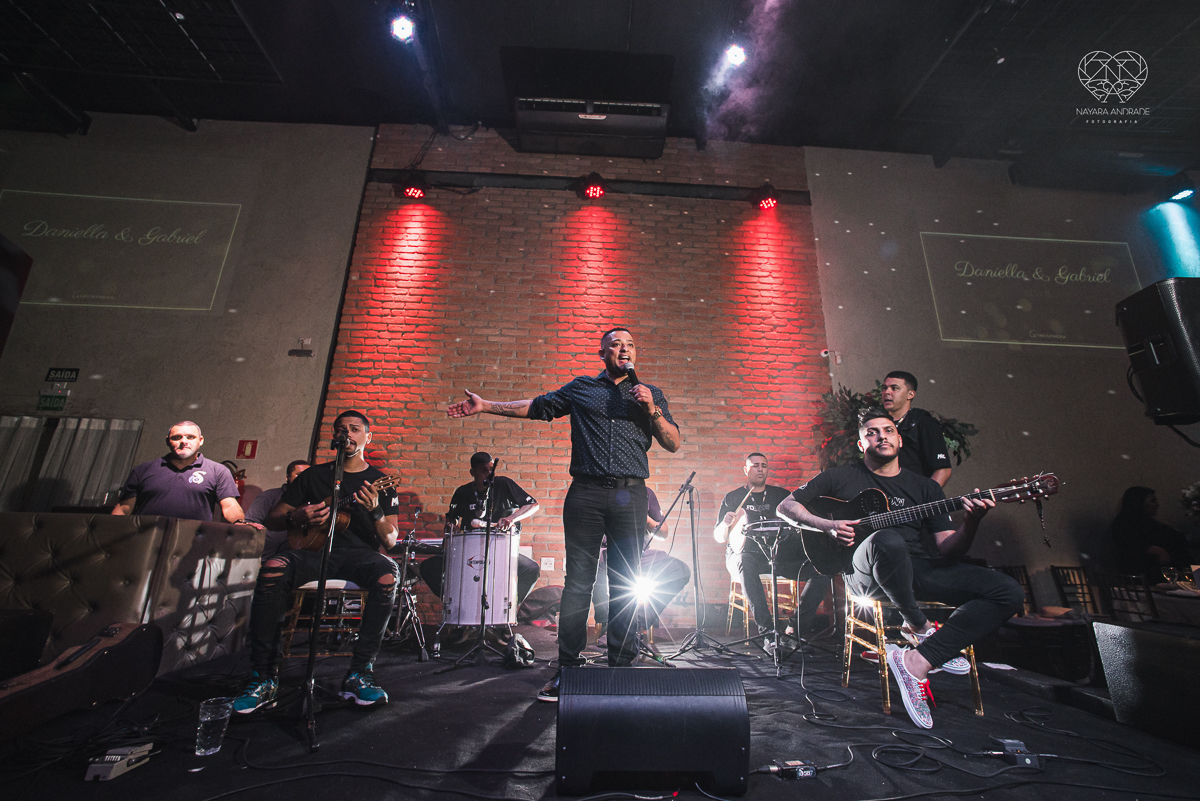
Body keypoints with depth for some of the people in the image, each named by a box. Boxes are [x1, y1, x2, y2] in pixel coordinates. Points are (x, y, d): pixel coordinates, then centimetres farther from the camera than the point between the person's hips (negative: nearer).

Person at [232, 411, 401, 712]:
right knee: (272, 569, -30)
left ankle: (359, 673, -22)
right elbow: (272, 519, 16)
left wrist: (376, 512, -18)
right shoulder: (314, 475, 16)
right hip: (313, 550, 2)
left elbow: (390, 541, 2)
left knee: (388, 574, -34)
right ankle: (264, 677, -18)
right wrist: (296, 518, -7)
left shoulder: (380, 482, 9)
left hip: (359, 554, -2)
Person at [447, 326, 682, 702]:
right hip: (586, 492, 0)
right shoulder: (580, 388, 14)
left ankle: (622, 665, 18)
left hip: (630, 494, 1)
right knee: (578, 580, 1)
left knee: (625, 583, 5)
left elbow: (674, 443, 9)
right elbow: (536, 406, 17)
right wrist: (485, 406, 14)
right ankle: (568, 667, 13)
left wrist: (652, 410, -6)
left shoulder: (650, 394, 15)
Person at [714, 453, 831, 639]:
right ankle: (767, 630, -31)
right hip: (745, 554, -3)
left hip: (778, 554, 3)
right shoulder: (733, 497, 8)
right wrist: (726, 523, -18)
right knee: (746, 564, -39)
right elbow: (719, 537, 4)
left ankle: (797, 629, -13)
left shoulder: (781, 495, 16)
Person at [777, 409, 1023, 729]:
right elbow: (786, 507, 3)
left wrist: (972, 522, -13)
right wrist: (827, 526, -13)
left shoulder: (925, 487, 16)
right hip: (866, 572, -4)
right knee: (888, 540, -38)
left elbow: (947, 549, 8)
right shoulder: (841, 478, 7)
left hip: (920, 570, 5)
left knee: (1009, 593, -16)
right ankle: (919, 627, -10)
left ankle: (917, 661, -20)